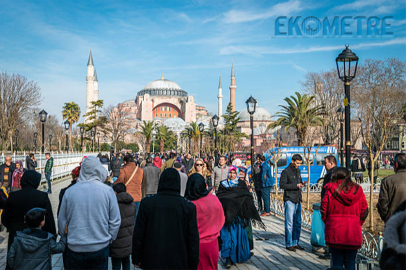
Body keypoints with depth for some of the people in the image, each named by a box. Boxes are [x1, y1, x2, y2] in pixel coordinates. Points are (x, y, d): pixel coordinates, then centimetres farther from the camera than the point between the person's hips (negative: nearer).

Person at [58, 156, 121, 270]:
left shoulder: (69, 191, -5)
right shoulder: (107, 191, -10)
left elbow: (62, 221, 4)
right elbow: (115, 221, -5)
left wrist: (65, 239, 20)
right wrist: (109, 239, 11)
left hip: (74, 248, 1)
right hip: (100, 247, -1)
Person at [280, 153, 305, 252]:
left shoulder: (298, 171, 15)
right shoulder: (286, 171, -8)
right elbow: (282, 185, -15)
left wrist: (302, 184, 0)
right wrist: (296, 186, -20)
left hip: (298, 200, 7)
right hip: (289, 200, -7)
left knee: (298, 223, 11)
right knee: (289, 223, -3)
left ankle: (295, 243, 21)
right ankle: (289, 244, 6)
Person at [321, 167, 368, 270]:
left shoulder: (331, 190, -4)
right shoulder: (358, 190, 4)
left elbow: (324, 210, -4)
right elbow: (364, 212, 5)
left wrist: (327, 224, 11)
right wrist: (357, 224, 16)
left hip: (334, 231, -2)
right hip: (353, 233, 2)